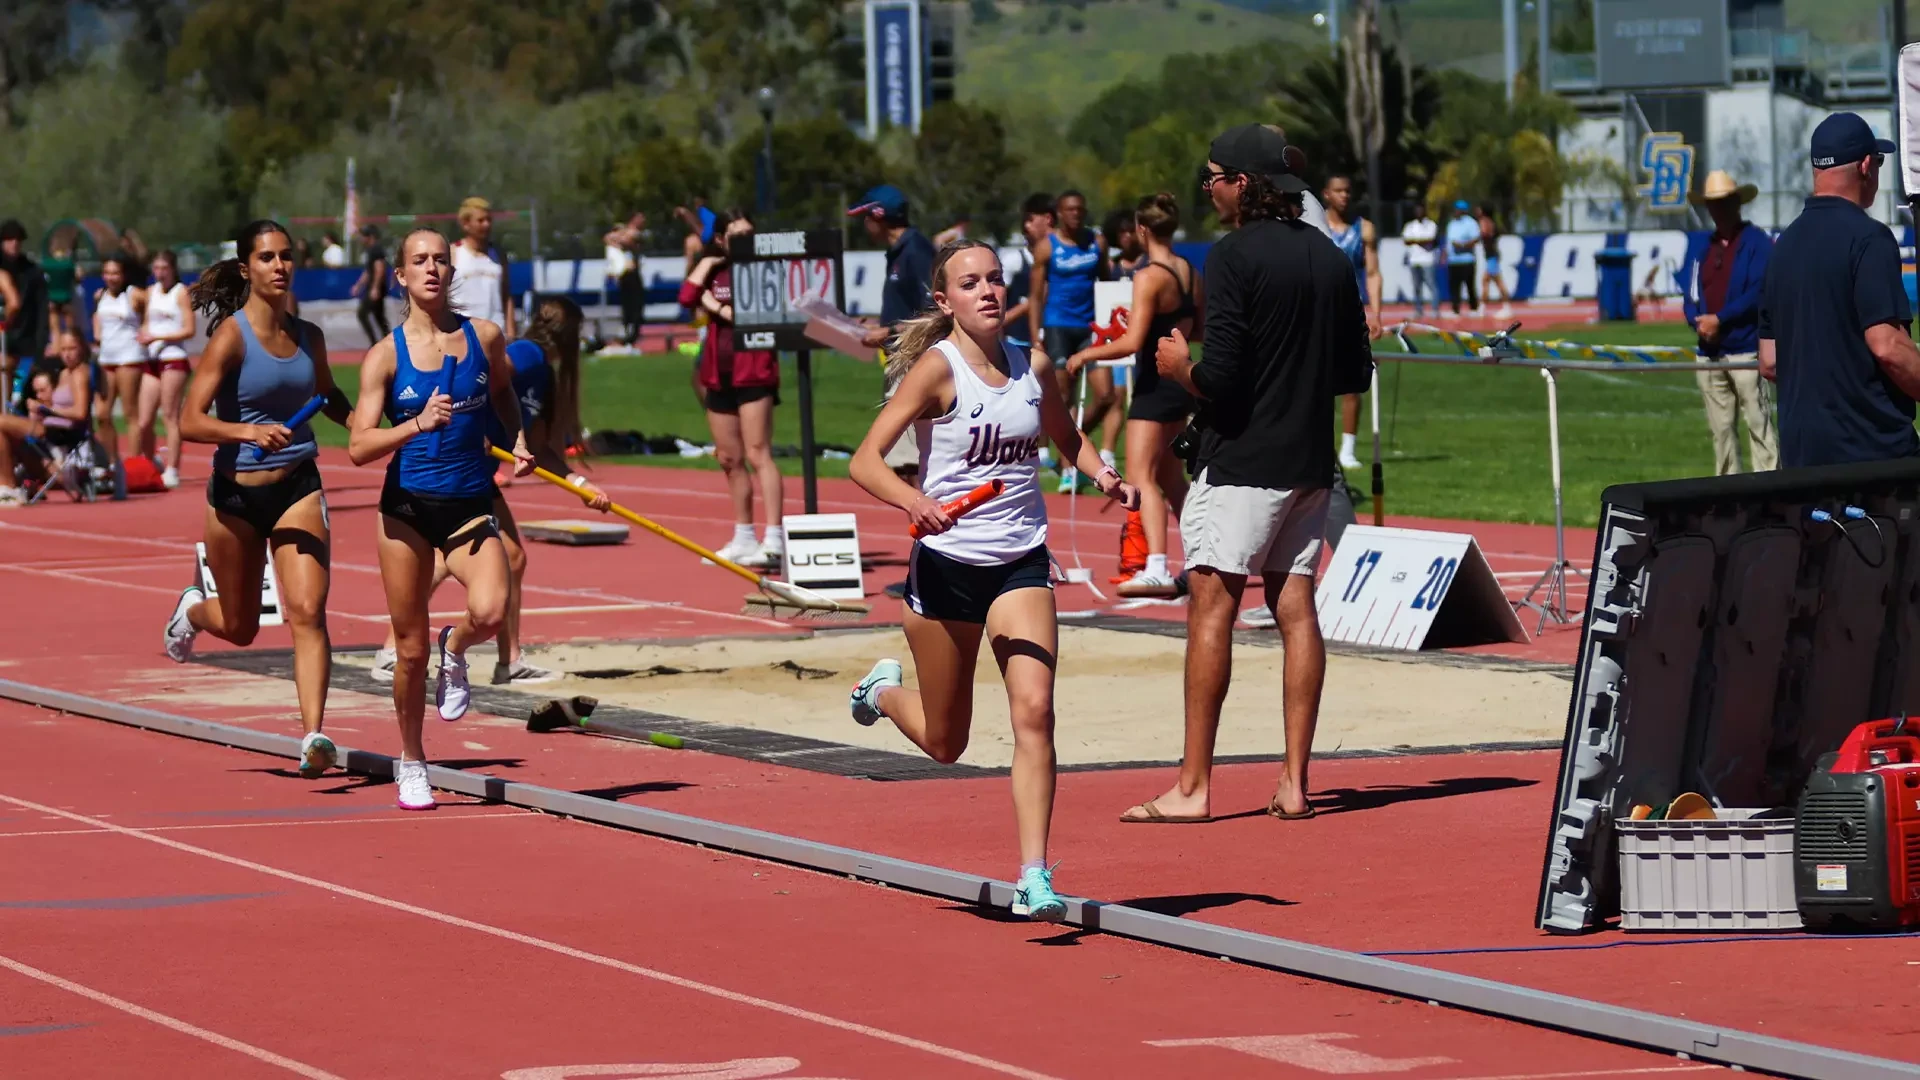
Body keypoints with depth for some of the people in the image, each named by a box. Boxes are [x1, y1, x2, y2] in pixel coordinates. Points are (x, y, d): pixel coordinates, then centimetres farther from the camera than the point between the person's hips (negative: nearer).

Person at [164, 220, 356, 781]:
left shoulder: (308, 336, 3)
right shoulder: (231, 336, -13)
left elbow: (329, 399, 23)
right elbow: (189, 421, -20)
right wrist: (246, 432, -37)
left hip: (298, 488, 3)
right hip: (236, 493, -3)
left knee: (307, 612, -15)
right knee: (240, 628, 14)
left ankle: (313, 736, -20)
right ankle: (194, 609, 50)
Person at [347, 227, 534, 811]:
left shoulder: (485, 338, 1)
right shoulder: (385, 356, -5)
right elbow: (359, 447, -11)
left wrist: (518, 440, 6)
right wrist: (418, 424, -25)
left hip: (471, 504, 1)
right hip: (407, 507, -1)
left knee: (491, 611, -26)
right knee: (410, 648, 5)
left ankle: (456, 649, 11)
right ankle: (411, 762, 25)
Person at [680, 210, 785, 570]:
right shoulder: (715, 272, 13)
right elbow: (687, 296, -4)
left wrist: (720, 307, -10)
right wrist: (707, 263, -3)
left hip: (754, 374, -6)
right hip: (719, 375, 6)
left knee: (757, 454, -15)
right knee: (730, 459, 11)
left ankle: (774, 538, -21)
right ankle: (744, 538, 22)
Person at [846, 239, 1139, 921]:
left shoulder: (1032, 366, 3)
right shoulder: (938, 368, -12)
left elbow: (1067, 439, 22)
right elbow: (865, 461, -19)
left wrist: (1103, 474, 1)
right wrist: (914, 502, -38)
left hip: (1022, 564, 3)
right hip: (946, 563, -3)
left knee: (1034, 710, -17)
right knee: (945, 743, 11)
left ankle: (1034, 877, -15)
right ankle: (883, 690, 46)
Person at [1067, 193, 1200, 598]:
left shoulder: (1149, 278, -16)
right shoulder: (1191, 274, 7)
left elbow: (1132, 343, -22)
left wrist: (1087, 355, -9)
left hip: (1155, 384, -8)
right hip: (1182, 380, 8)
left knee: (1141, 478, -13)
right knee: (1170, 478, 22)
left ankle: (1157, 568, -27)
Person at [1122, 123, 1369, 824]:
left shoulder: (1235, 256, -12)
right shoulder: (1331, 258, 10)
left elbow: (1221, 377, -18)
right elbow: (1356, 373, 14)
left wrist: (1179, 367, 1)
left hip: (1240, 462, -7)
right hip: (1309, 463, 7)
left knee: (1211, 609, -5)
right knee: (1296, 609, 8)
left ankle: (1193, 786, -8)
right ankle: (1295, 782, 6)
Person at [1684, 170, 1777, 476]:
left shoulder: (1758, 243, -1)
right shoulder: (1704, 249, 19)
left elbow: (1758, 293, -11)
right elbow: (1692, 298, 15)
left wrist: (1719, 319, -13)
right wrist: (1698, 321, -6)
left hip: (1746, 348, -6)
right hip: (1710, 352, 6)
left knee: (1759, 427, -9)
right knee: (1721, 430, 7)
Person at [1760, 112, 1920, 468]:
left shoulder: (1785, 243, 13)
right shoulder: (1867, 238, -11)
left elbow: (1770, 363, 16)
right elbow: (1887, 347, -19)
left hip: (1799, 451, 8)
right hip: (1872, 448, -8)